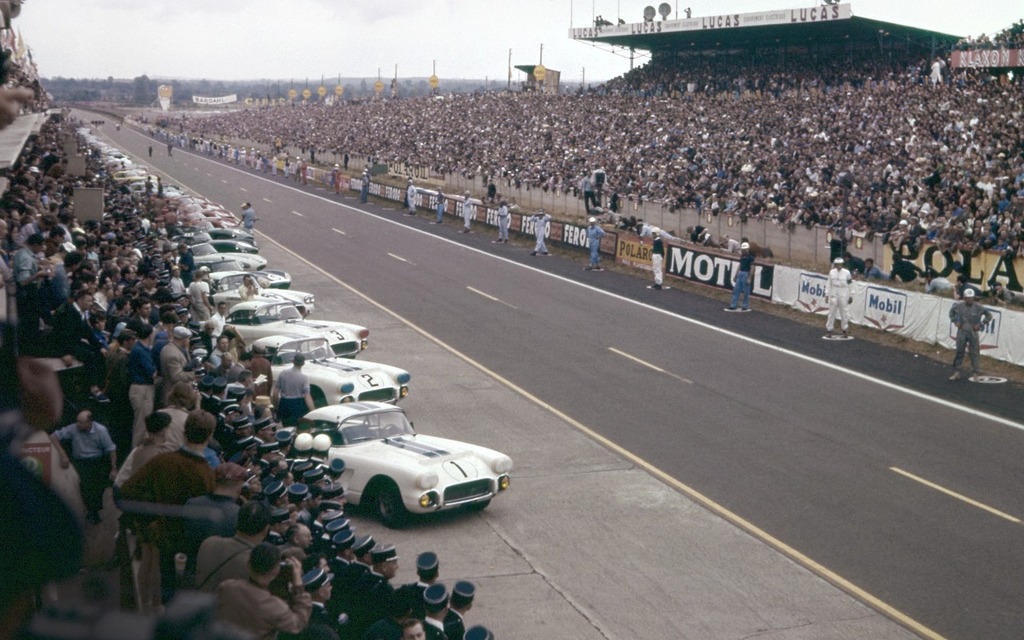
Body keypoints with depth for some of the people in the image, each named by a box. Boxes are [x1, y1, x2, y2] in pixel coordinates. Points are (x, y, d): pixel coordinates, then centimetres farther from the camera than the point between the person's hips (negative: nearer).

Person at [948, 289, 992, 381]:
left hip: (973, 332, -2)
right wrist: (955, 321, 4)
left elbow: (989, 315, -1)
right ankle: (956, 372, 13)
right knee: (959, 352, 5)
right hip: (961, 332, 2)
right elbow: (951, 311, 16)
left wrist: (980, 324, -9)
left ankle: (974, 373, 9)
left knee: (974, 353, 1)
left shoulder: (978, 307, -9)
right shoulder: (959, 306, -3)